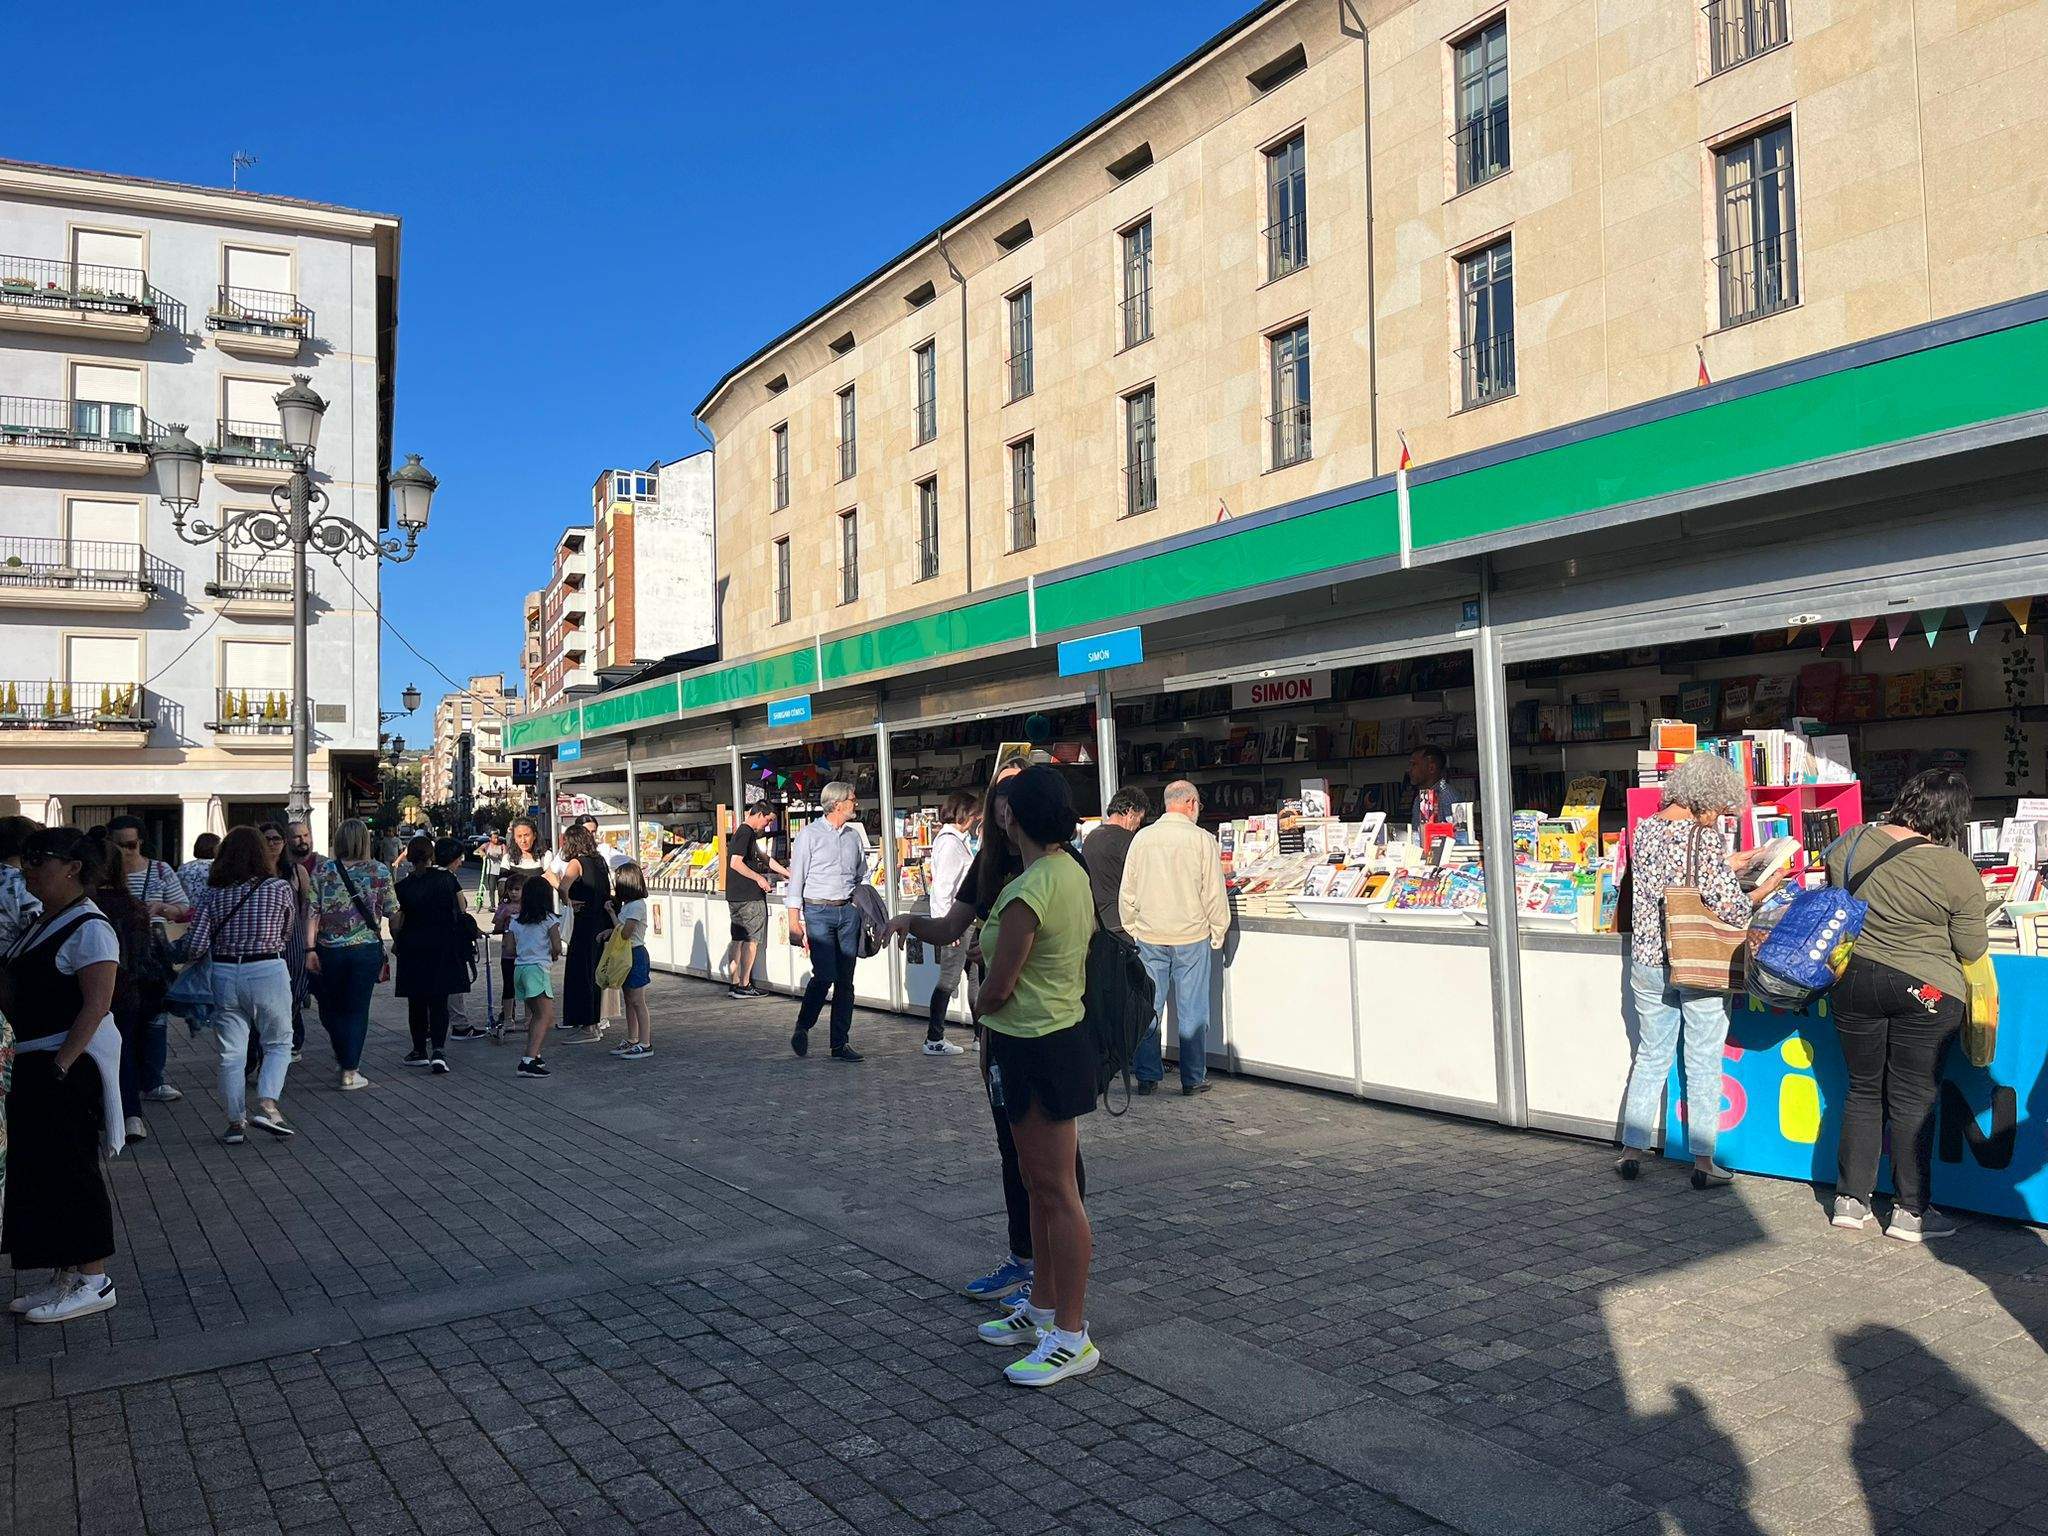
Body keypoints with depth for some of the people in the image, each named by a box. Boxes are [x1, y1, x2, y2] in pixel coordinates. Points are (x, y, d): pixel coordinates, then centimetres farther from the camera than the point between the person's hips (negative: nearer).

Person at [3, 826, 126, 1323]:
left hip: (70, 1063, -9)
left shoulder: (88, 928, -16)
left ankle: (94, 1281, 7)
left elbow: (96, 1005, -21)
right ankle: (67, 1276, 24)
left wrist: (60, 1065, -24)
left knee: (68, 1169, -3)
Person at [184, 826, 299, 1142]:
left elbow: (196, 946, -3)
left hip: (224, 975, 2)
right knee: (279, 1044, 12)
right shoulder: (280, 888, -5)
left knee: (231, 1053, 10)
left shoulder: (214, 894, 0)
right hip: (268, 973, -2)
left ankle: (235, 1122, 14)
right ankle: (267, 1104, -6)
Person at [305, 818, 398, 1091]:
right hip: (367, 949, -1)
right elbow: (392, 911, 2)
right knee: (357, 1009, 6)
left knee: (330, 1007, 20)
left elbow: (313, 912, -6)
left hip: (329, 950, 1)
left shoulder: (324, 871, -2)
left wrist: (310, 949, -5)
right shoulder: (380, 872, -3)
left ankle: (343, 1058, 31)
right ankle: (350, 1070, 5)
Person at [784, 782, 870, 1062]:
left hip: (849, 911, 5)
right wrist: (794, 920, -9)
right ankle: (802, 1027, 11)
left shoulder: (855, 835, 13)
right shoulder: (809, 834, -3)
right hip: (818, 912, -5)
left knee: (845, 980, 4)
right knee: (825, 975, -14)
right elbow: (796, 879, -4)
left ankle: (840, 1044, 11)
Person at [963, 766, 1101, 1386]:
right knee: (1040, 1184, 19)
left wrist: (981, 1017, 4)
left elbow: (997, 989, -19)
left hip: (1033, 1050, -10)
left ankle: (1071, 1337, 10)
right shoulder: (1073, 872, 6)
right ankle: (1042, 1308, 33)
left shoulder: (1028, 892, -24)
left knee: (1057, 1192, -1)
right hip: (1063, 1031, 10)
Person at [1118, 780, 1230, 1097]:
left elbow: (1126, 892, 6)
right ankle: (1193, 1080, 12)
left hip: (1149, 938, 3)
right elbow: (1214, 892, -6)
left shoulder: (1142, 838, 1)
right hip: (1191, 937, -3)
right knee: (1192, 1011, 6)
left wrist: (1133, 930, 17)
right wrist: (1218, 934, 6)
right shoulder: (1201, 838, -8)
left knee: (1148, 1008, 10)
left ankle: (1147, 1077, 14)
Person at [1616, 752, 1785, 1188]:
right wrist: (1765, 888, 1)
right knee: (1703, 1064, 7)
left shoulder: (1644, 828, 3)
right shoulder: (1704, 837, -16)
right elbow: (1730, 910, -16)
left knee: (1650, 1056, 16)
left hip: (1648, 960, 5)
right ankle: (1703, 1163, 14)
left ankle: (1631, 1151, 18)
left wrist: (1726, 865, 21)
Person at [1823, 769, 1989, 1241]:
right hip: (1925, 990, -3)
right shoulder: (1957, 869, -15)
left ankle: (1851, 1200, 18)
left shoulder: (1854, 843, -5)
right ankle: (1910, 1212, 12)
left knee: (1864, 1091, 15)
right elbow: (1971, 949, -6)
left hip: (1855, 981, 4)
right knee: (1913, 1099, 5)